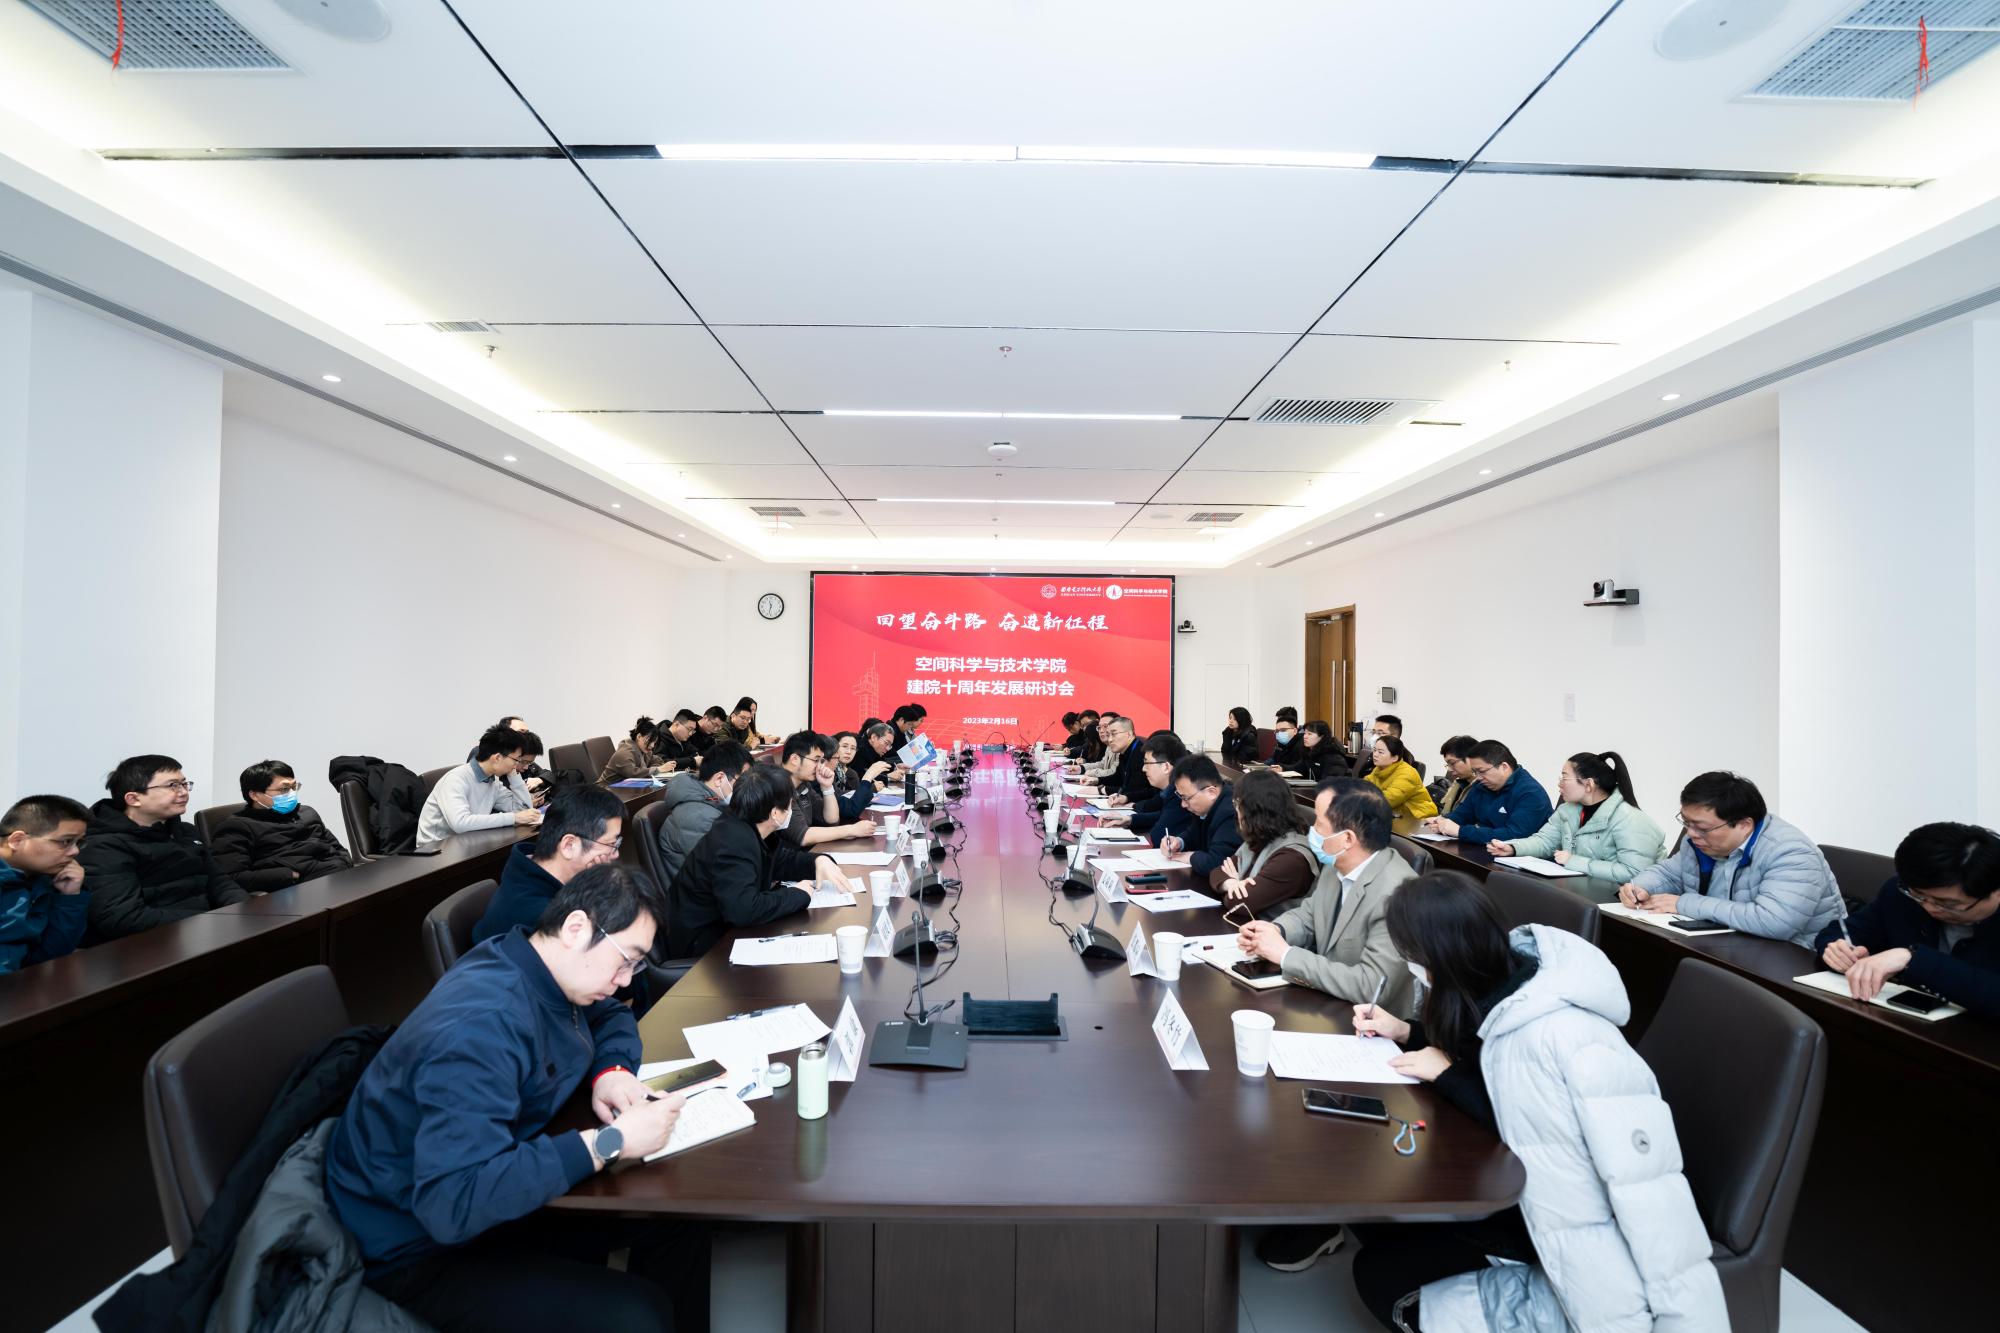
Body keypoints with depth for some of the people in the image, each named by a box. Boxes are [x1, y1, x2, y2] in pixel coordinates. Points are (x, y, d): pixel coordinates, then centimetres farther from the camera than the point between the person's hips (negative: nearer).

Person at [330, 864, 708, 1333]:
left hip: (492, 1192, 8)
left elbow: (611, 1016, 13)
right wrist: (610, 1141, -35)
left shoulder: (545, 968, -7)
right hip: (423, 1247, -8)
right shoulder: (482, 1025, -33)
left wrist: (612, 1070, -8)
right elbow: (454, 1204, -39)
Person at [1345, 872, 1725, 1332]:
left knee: (1383, 1280, -4)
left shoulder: (1560, 1034, -34)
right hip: (1534, 1201, 8)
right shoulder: (1506, 987, -7)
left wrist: (1447, 1074, -20)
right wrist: (1405, 1032, 7)